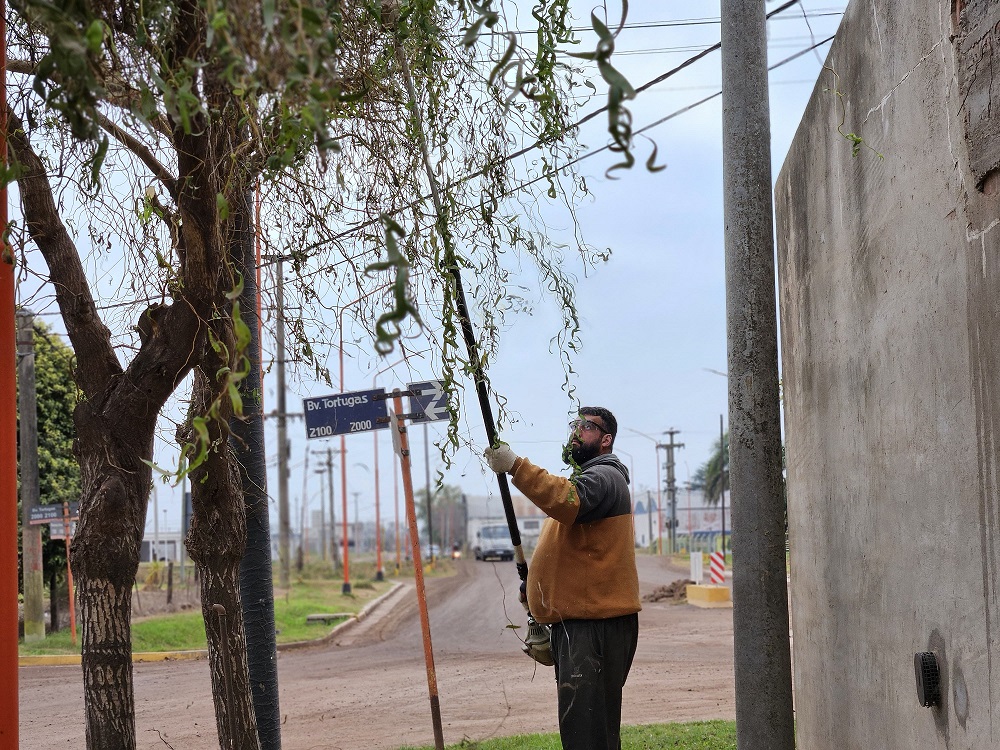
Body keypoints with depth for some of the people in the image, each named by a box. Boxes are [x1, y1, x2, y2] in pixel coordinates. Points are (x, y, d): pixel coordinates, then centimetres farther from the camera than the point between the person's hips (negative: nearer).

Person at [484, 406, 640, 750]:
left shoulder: (603, 476, -10)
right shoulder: (584, 478, 25)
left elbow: (569, 502, -33)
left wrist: (516, 466, -40)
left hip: (594, 624, -11)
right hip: (576, 619, 11)